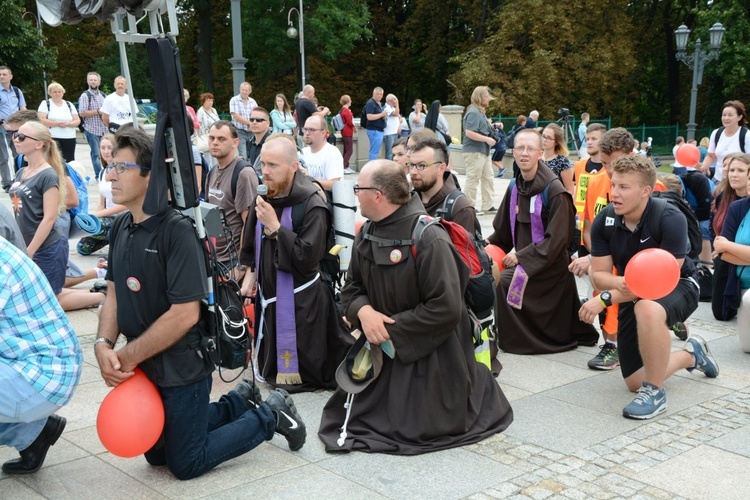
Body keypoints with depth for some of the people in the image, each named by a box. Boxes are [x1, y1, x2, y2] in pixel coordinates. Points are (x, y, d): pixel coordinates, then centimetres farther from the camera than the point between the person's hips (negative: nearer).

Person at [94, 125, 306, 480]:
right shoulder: (121, 227, 1)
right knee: (157, 454, 21)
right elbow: (114, 294, 6)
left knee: (185, 464, 6)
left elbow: (185, 313, -26)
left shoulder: (177, 231, -24)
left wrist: (127, 357, -20)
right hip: (144, 365, 8)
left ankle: (270, 416, 20)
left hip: (181, 368, -8)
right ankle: (241, 402, 33)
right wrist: (104, 344, -12)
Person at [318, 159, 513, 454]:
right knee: (356, 411, 9)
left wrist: (393, 329, -21)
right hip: (384, 344, 7)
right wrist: (362, 310, -16)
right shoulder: (367, 235, 0)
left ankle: (476, 383, 21)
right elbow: (352, 286, 8)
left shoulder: (428, 238, -24)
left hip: (429, 350, -7)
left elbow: (446, 308, -26)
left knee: (420, 427, -7)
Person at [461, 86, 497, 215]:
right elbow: (469, 133, -24)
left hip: (483, 151, 10)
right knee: (473, 179, -4)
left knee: (488, 178, 12)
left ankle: (488, 206, 18)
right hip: (474, 152, -10)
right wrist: (487, 139, -21)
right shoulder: (473, 113, -16)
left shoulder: (481, 112, 16)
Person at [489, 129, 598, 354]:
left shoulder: (555, 191, -18)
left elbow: (556, 240, -19)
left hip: (550, 267, -7)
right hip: (524, 261, 7)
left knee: (503, 283, -21)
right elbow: (502, 230, 13)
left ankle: (513, 340, -2)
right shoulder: (514, 187, 4)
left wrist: (520, 257, -19)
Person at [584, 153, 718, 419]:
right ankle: (691, 354, 35)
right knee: (634, 382, 5)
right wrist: (620, 283, -35)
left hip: (677, 287, -5)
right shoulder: (604, 221, -14)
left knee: (647, 309, -43)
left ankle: (655, 393, -23)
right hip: (633, 295, 5)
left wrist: (606, 299, -32)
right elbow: (599, 274, -9)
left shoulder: (670, 219, -27)